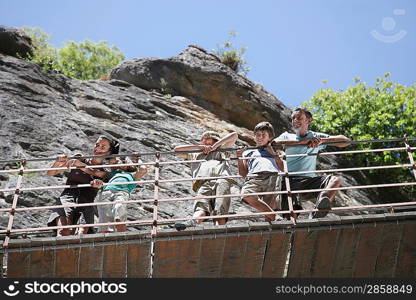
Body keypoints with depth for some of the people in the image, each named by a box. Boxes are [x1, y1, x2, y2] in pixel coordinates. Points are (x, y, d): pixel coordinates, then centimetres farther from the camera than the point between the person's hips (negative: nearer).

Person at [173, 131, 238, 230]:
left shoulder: (222, 151, 41)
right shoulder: (196, 155, 45)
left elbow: (234, 135, 37)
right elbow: (176, 150, 42)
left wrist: (215, 146, 28)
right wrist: (198, 147, 33)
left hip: (222, 180, -1)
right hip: (203, 184, 1)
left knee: (220, 213, -27)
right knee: (201, 207, -31)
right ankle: (193, 222, -58)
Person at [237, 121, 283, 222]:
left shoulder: (275, 151, 36)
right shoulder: (248, 152, 36)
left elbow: (283, 168, 20)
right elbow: (243, 173, 24)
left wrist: (274, 154, 13)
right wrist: (239, 157, 13)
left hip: (272, 176, 0)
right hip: (253, 177, 0)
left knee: (269, 204, -25)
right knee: (247, 196, -33)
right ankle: (275, 216, -29)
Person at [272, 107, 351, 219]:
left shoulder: (315, 136, 18)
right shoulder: (287, 136, 17)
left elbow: (346, 141, 9)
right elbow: (275, 143, -10)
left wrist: (322, 140, -7)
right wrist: (302, 142, -16)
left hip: (309, 179, 2)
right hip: (290, 179, -2)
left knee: (336, 179, -31)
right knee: (288, 216, -27)